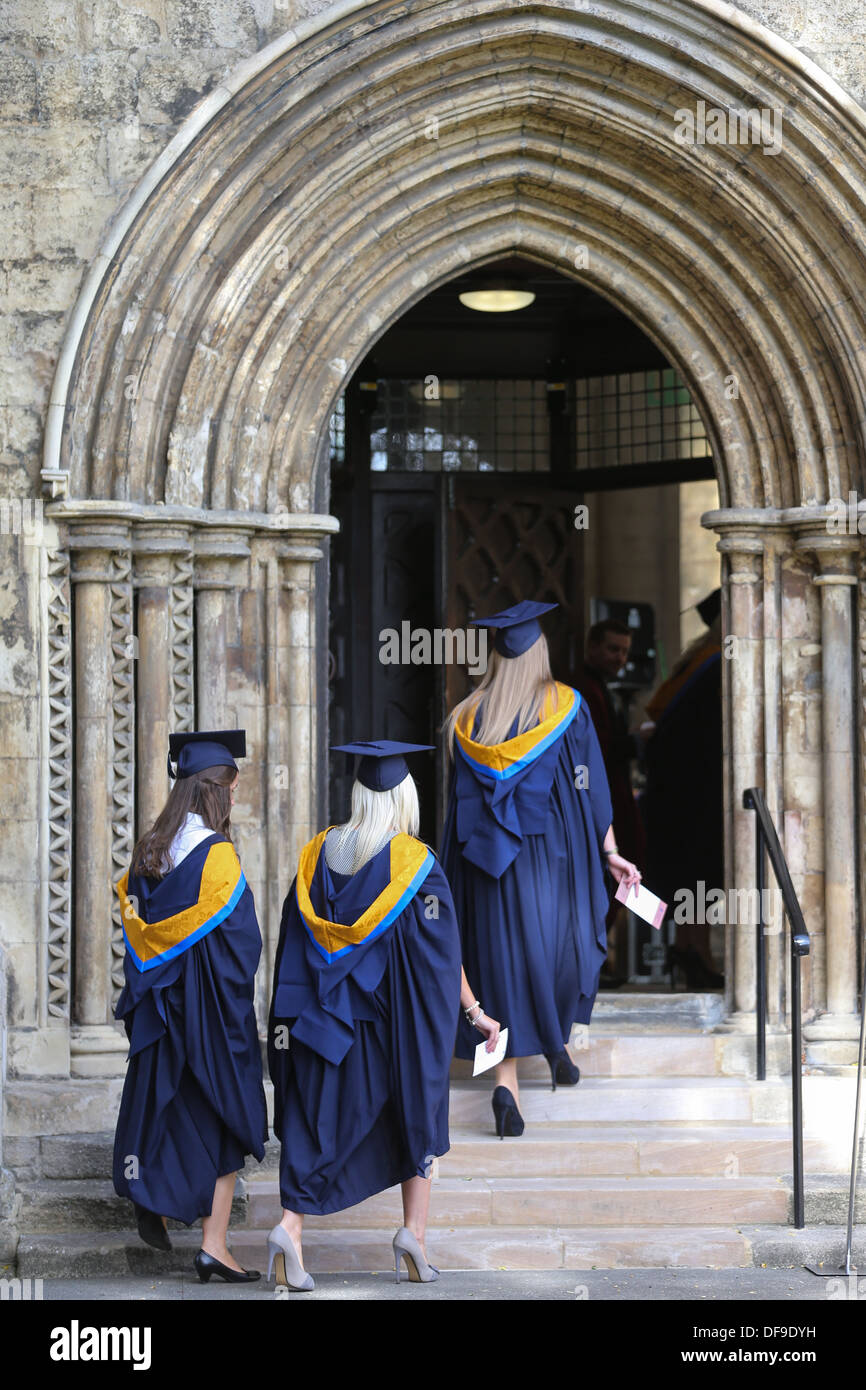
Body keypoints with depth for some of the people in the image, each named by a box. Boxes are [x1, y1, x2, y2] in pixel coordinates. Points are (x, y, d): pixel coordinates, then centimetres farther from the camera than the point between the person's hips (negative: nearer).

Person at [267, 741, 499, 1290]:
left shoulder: (318, 855, 2)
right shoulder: (416, 863, -10)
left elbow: (295, 942, 5)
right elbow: (442, 953, -8)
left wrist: (288, 1016, 12)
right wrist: (476, 1012, 2)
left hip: (328, 1014, 3)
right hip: (397, 1018, -2)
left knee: (320, 1120, 5)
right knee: (416, 1115, 15)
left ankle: (291, 1225, -13)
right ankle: (414, 1231, 10)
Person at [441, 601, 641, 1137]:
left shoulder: (470, 717, 4)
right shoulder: (568, 708, -2)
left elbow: (462, 800, 6)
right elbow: (591, 787, -1)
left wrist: (458, 878, 11)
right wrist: (610, 852, 5)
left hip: (492, 862, 1)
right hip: (554, 853, -1)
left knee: (506, 957, 0)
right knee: (562, 946, 20)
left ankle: (507, 1082, -13)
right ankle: (559, 1044, 33)